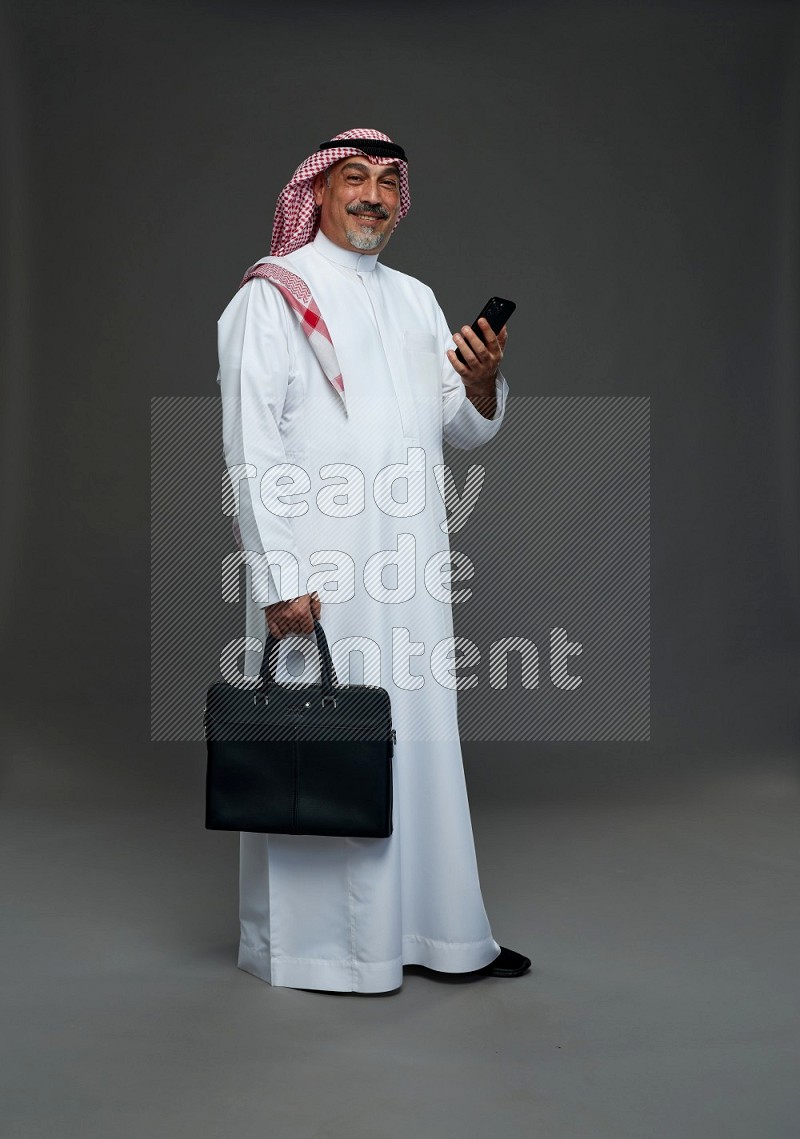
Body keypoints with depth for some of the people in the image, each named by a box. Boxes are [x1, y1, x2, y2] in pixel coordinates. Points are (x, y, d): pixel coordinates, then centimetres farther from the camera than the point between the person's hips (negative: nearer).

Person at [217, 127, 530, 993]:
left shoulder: (416, 301, 18)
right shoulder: (273, 296, -1)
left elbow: (467, 430, 16)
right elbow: (251, 444, -9)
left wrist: (481, 383, -7)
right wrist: (279, 576, -16)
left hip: (409, 565, 6)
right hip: (316, 569, -6)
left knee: (419, 740, 10)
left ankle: (431, 929, 23)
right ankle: (312, 944, 15)